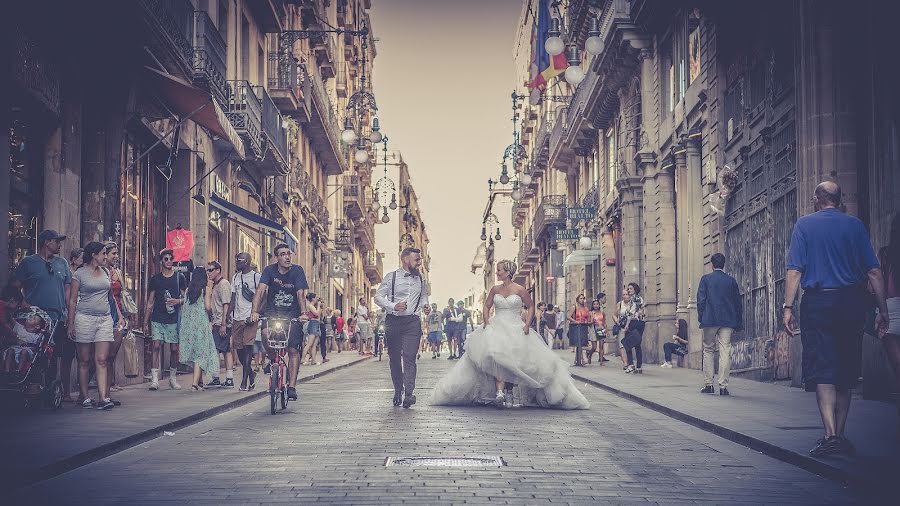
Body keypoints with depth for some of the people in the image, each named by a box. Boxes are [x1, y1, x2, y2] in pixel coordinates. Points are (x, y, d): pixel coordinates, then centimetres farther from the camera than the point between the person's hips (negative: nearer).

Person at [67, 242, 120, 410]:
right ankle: (85, 398, 7)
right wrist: (70, 324, -4)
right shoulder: (79, 274, 0)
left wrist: (118, 314, 17)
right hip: (85, 318, -4)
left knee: (102, 360, -5)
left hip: (105, 319, 4)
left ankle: (104, 398, -11)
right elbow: (72, 300, 0)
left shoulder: (106, 272, 14)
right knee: (84, 361, 2)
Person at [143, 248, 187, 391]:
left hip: (174, 319, 0)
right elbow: (150, 302, 11)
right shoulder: (155, 279, 9)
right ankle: (154, 380, -10)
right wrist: (145, 322, 8)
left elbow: (186, 298, 8)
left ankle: (173, 378, 18)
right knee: (156, 346, -10)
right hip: (157, 319, 0)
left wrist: (178, 301, -15)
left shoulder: (180, 277, 6)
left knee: (174, 348, 3)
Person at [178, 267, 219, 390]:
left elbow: (184, 307, 8)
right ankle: (195, 382, -14)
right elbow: (208, 307, -10)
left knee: (194, 352, 14)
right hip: (201, 323, -5)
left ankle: (199, 381, 20)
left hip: (188, 323, 5)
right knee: (201, 352, -4)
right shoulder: (205, 289, -5)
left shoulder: (189, 290, 9)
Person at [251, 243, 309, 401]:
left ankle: (292, 387, -2)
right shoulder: (269, 271, -6)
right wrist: (255, 310, -31)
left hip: (292, 314, 0)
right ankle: (273, 359, 1)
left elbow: (301, 294, -16)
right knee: (266, 334, -29)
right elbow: (260, 290, -16)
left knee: (293, 350, -8)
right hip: (273, 312, 0)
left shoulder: (297, 271, -8)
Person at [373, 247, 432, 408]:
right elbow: (378, 296, -1)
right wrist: (393, 306, -17)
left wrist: (425, 305, 5)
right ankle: (398, 391, 20)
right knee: (394, 358, 6)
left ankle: (409, 393, -19)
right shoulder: (391, 277, -1)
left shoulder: (420, 278, 12)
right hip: (393, 321, -1)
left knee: (409, 357, -13)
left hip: (412, 322, 1)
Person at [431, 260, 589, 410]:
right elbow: (486, 307, 17)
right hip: (496, 328, 1)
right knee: (497, 358, -22)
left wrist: (527, 324, -4)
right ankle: (500, 392, -31)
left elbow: (530, 306, 8)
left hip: (516, 329, -1)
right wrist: (486, 321, -1)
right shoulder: (495, 290, 8)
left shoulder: (519, 290, -1)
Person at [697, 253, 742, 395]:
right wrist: (737, 323, 14)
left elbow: (701, 300, -3)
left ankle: (708, 384, 6)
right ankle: (723, 386, -5)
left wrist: (701, 319, 4)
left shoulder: (706, 279, 0)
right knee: (725, 352, -1)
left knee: (708, 350, 10)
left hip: (710, 320, -1)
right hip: (727, 321, 1)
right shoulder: (731, 281, 7)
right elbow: (738, 302, 9)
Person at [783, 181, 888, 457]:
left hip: (818, 302, -3)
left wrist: (788, 307, -7)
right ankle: (840, 435, 16)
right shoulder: (855, 225, 8)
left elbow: (794, 270, -7)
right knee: (846, 371, 12)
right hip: (852, 302, 3)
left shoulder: (804, 225, 2)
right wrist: (883, 309, 8)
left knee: (822, 371, -6)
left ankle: (831, 435, -19)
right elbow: (874, 271, 4)